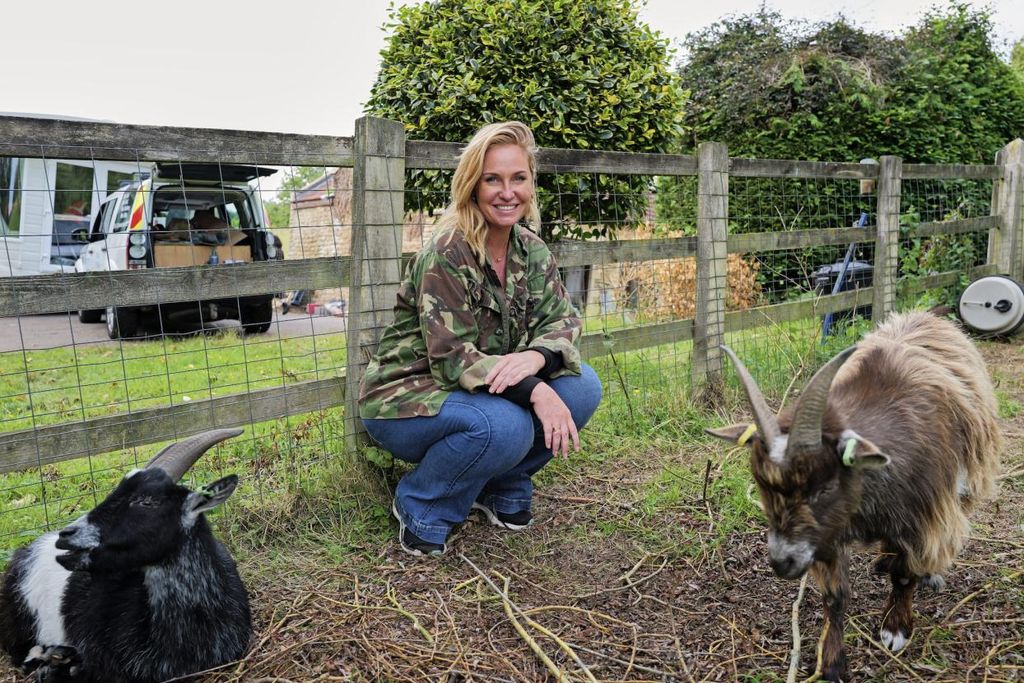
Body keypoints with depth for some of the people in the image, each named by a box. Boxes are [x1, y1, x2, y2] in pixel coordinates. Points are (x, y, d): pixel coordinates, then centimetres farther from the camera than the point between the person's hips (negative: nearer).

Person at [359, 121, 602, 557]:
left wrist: (536, 356, -29)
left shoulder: (532, 251, 0)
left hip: (492, 391, 7)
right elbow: (452, 357, -26)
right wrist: (535, 391, -35)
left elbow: (562, 321, -5)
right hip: (405, 399, -6)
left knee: (582, 386, -13)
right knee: (504, 425, -35)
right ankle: (420, 507, -6)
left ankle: (503, 488, 8)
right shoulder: (446, 254, -21)